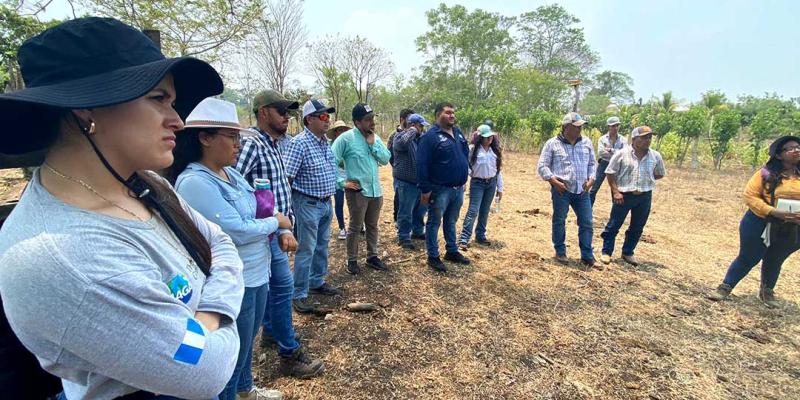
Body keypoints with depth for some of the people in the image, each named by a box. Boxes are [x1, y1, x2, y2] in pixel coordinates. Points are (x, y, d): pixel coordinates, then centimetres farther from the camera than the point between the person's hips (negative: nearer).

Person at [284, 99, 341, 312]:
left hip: (326, 203, 8)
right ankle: (299, 294, 14)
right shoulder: (300, 143, -18)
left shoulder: (325, 142, 8)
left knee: (322, 246, 18)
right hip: (308, 204, -8)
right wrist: (288, 203, -16)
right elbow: (287, 176, -21)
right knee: (306, 250, 0)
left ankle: (317, 282, 36)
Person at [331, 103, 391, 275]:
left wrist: (373, 144, -9)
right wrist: (342, 182, -13)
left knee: (372, 226, 17)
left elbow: (385, 159, 2)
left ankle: (372, 257, 31)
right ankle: (352, 260, 21)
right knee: (355, 227, 6)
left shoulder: (375, 138, 8)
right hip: (357, 191, -6)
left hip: (376, 190, 6)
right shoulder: (346, 138, -12)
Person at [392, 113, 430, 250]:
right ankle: (404, 238, 14)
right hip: (406, 182, -8)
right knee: (406, 212, 1)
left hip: (420, 181, 8)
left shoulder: (420, 138, 12)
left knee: (421, 209, 20)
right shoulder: (401, 137, -11)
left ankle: (418, 231, 38)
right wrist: (413, 131, -21)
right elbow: (402, 143, -36)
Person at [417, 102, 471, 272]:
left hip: (458, 188, 7)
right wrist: (425, 189, -19)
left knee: (451, 221, 20)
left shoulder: (458, 132, 9)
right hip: (440, 189, -7)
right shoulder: (430, 136, -14)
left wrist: (463, 179, 16)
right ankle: (433, 257, 17)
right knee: (434, 223, 5)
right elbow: (422, 165, -18)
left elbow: (465, 155, 20)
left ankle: (452, 251, 34)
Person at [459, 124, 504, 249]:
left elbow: (498, 170, 11)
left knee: (485, 211, 12)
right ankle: (464, 238, -7)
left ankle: (480, 236, 24)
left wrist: (500, 188, 10)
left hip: (491, 183, 5)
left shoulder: (495, 151, 7)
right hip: (477, 183, -5)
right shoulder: (474, 149, -9)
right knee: (473, 211, -10)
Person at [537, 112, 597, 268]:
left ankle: (587, 256, 17)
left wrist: (591, 180, 2)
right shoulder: (552, 144, -4)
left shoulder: (586, 142, 9)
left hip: (582, 190, 4)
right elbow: (542, 166, -5)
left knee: (586, 223, 5)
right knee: (559, 221, 8)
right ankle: (560, 252, 24)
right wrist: (555, 182, -14)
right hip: (561, 190, -4)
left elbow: (592, 164, 18)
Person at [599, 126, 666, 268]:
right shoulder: (622, 154, -9)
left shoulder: (655, 156, 2)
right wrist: (615, 191, -11)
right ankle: (606, 252, 17)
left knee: (637, 227, 13)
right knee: (613, 225, 3)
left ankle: (628, 252, 29)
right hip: (624, 195, -4)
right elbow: (610, 173, -5)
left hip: (645, 197, 4)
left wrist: (646, 179, 3)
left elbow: (660, 174, 17)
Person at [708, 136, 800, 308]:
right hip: (760, 224, -4)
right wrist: (775, 212, -24)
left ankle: (767, 292, 42)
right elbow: (750, 195, -14)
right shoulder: (766, 173, -11)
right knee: (747, 259, 6)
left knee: (774, 261, 21)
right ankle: (725, 287, 20)